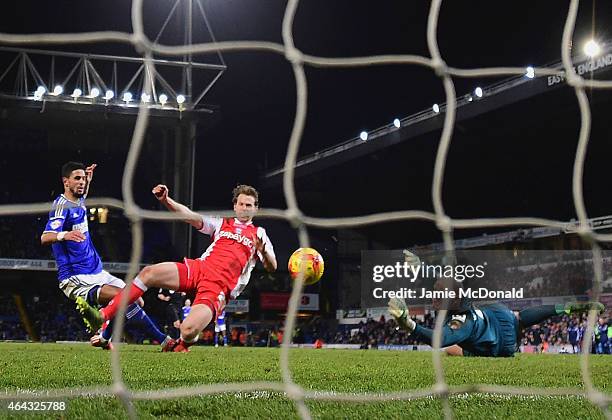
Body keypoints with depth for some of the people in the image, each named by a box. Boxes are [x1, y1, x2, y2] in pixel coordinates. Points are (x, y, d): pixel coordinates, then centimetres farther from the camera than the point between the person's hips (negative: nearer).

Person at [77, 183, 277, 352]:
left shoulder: (259, 234, 11)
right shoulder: (221, 223, 19)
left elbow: (272, 267, 1)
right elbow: (190, 216, 7)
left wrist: (263, 251, -23)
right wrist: (165, 200, -10)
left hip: (219, 289, -4)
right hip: (198, 269, 4)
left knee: (188, 331, -27)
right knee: (148, 273, -18)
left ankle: (180, 347, 13)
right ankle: (102, 316, -17)